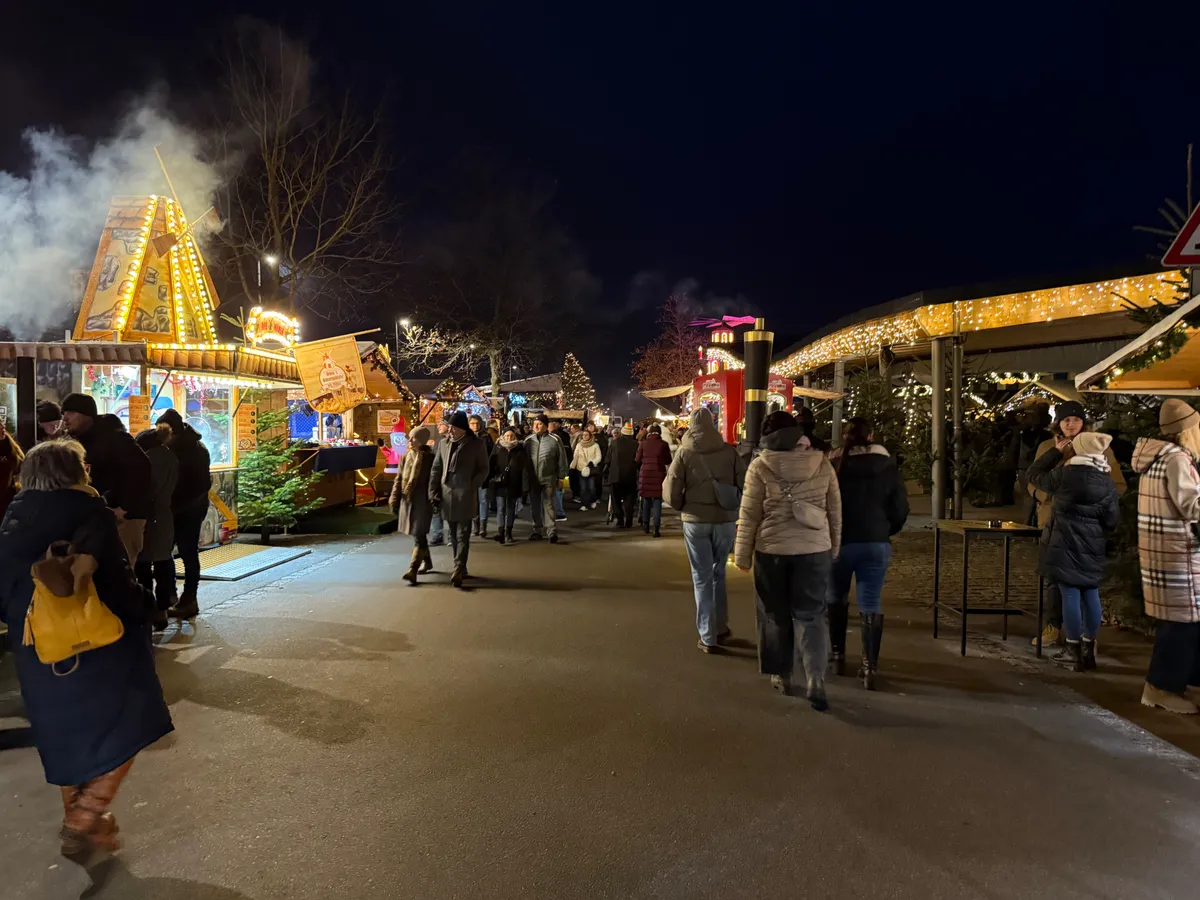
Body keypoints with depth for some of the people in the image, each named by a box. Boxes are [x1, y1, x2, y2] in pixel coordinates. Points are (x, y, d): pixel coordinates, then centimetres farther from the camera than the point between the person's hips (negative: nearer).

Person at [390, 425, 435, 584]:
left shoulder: (430, 458, -8)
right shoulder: (406, 457, 9)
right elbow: (399, 479, 13)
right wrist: (394, 498, 7)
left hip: (422, 502, -6)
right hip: (407, 501, 6)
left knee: (418, 536, -10)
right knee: (418, 534, 18)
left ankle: (413, 570, -17)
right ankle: (426, 561, 36)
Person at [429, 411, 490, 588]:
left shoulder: (477, 443, -2)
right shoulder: (444, 444, 11)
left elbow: (483, 469, -2)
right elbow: (436, 469, 13)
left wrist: (471, 487, -12)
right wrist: (433, 492, 5)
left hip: (465, 496, -5)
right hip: (447, 495, 5)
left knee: (462, 535, -8)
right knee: (454, 535, 12)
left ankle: (458, 570, -13)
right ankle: (461, 568, 22)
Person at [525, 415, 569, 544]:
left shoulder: (554, 440, -6)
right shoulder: (528, 440, 5)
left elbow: (562, 459, -1)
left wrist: (561, 476, -2)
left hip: (548, 479, -4)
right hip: (532, 479, 4)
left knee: (548, 505, -5)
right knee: (535, 505, 11)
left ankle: (552, 532, -1)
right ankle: (537, 531, 21)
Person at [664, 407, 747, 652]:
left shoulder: (684, 452, -5)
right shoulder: (729, 451, -3)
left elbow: (671, 493, -5)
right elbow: (745, 486, -2)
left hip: (695, 521, -1)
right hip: (725, 519, 2)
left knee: (702, 578, 9)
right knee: (718, 573, 21)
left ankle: (708, 637, 10)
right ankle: (721, 628, 28)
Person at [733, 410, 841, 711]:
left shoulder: (760, 466, -7)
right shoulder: (822, 464, 1)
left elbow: (749, 515, -6)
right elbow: (835, 510, 7)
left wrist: (742, 553, 4)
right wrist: (834, 547, 19)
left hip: (772, 549, -1)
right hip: (814, 549, 2)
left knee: (776, 615, 14)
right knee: (811, 615, 7)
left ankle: (782, 675, 25)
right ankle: (816, 678, -6)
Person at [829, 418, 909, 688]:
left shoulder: (836, 466, -9)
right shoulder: (889, 468, -1)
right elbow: (901, 509, 3)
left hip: (840, 542, -1)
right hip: (876, 544, 1)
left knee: (837, 599, 18)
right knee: (871, 604, 3)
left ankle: (838, 657, 23)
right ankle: (870, 667, -2)